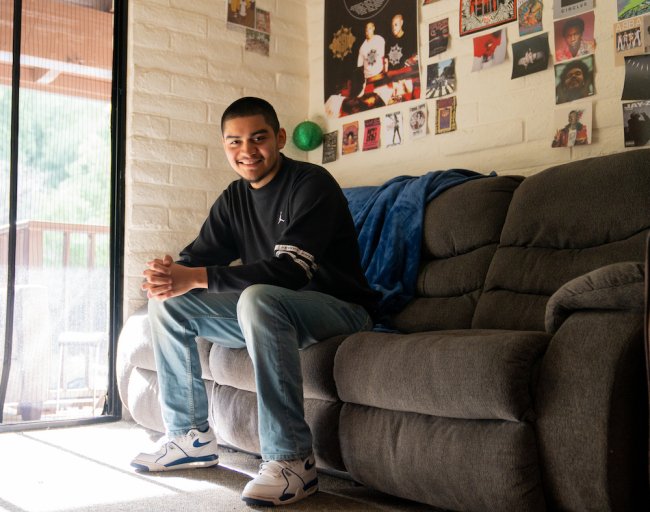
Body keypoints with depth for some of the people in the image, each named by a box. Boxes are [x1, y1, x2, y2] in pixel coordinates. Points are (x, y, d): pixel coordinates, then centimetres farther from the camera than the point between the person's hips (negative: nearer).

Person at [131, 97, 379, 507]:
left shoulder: (311, 184, -15)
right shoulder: (234, 198, 9)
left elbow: (290, 269, -28)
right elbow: (198, 256, 3)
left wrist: (195, 278, -34)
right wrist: (169, 273, -23)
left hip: (340, 309, -8)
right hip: (271, 312, 8)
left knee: (259, 299, -39)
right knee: (167, 302, 0)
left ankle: (292, 461, -32)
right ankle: (192, 436, 6)